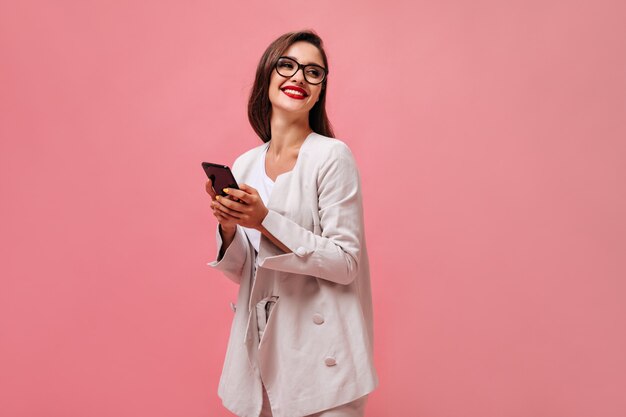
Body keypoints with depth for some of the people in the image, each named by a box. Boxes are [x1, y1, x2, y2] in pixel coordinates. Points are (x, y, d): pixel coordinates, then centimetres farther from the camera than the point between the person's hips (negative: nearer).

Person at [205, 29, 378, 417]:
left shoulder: (333, 156, -12)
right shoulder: (244, 165, 5)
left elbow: (346, 263, -15)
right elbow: (240, 269, 10)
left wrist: (265, 220, -22)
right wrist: (228, 226, -10)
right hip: (258, 344, 5)